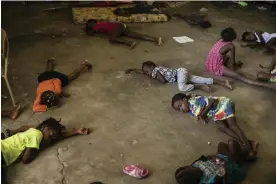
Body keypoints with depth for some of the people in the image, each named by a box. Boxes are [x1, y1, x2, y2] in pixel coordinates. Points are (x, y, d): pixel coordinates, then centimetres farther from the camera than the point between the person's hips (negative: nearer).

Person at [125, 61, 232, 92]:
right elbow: (142, 71, 33)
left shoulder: (155, 70, -9)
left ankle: (201, 86, -29)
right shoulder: (155, 70, 18)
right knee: (201, 79, -4)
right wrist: (132, 69, 34)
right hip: (181, 73, 8)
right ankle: (223, 83, -12)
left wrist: (155, 77, -2)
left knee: (182, 87, -35)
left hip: (180, 72, -8)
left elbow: (163, 80, -21)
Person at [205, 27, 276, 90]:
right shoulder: (231, 46, -14)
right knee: (239, 76, -20)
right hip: (216, 68, -9)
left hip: (209, 65, 9)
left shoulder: (221, 41, 7)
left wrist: (235, 64, 32)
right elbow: (232, 62, -6)